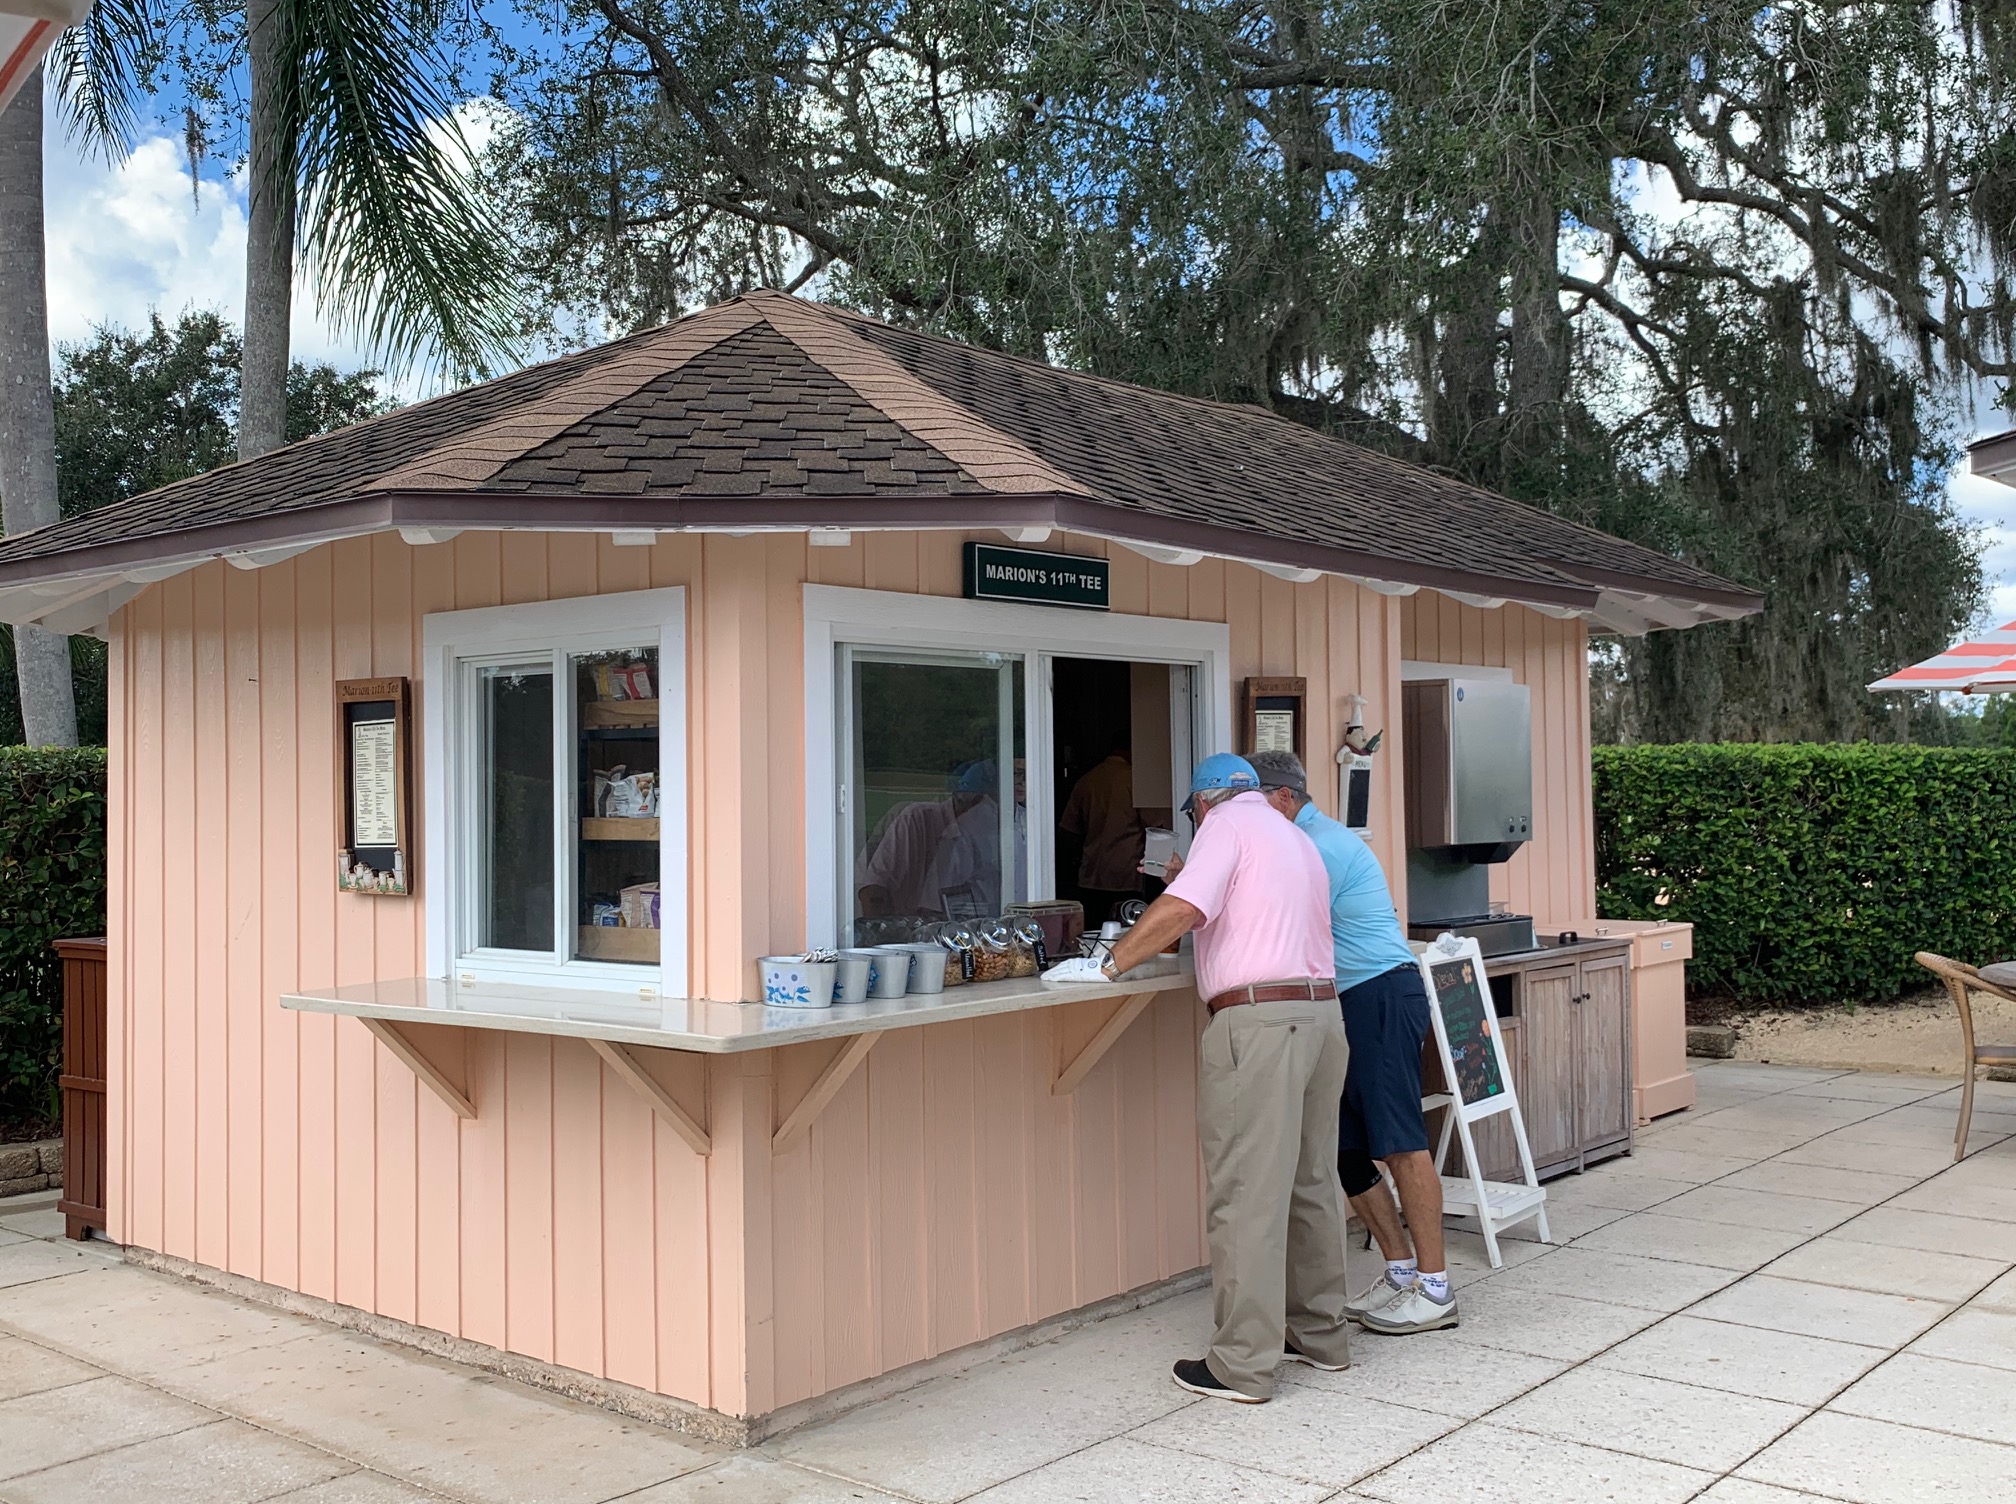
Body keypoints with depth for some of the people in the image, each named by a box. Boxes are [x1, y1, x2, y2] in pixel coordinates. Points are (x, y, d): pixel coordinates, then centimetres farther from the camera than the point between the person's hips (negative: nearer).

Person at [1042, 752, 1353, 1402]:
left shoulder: (1226, 824, -1)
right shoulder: (1298, 839, 23)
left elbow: (1181, 910, -15)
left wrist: (1108, 965, -10)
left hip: (1258, 1020, -9)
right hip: (1321, 1011, 9)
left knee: (1247, 1194, -6)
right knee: (1312, 1182, 16)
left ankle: (1242, 1365, -2)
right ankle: (1322, 1334, 25)